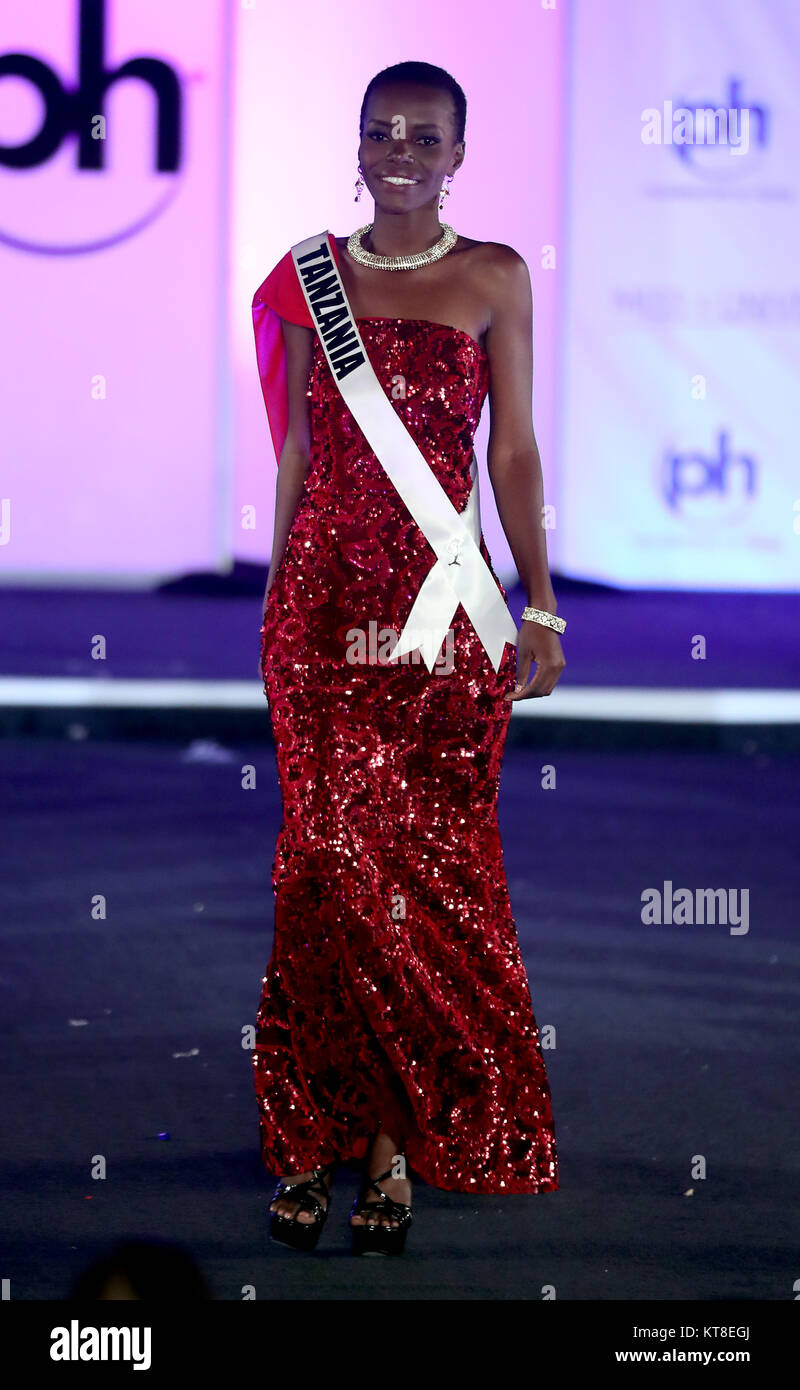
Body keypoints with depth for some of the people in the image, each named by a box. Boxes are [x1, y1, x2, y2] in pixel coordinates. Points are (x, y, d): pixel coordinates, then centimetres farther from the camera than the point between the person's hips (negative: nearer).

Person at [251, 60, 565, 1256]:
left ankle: (401, 1130, 6)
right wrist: (278, 600, 12)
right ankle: (320, 1130, 2)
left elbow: (514, 451, 3)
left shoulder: (494, 279, 3)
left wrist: (539, 610, -1)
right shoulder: (309, 278, 8)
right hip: (328, 595, 1)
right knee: (333, 855, -4)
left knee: (431, 863, -1)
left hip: (444, 601, -1)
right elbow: (299, 450, 12)